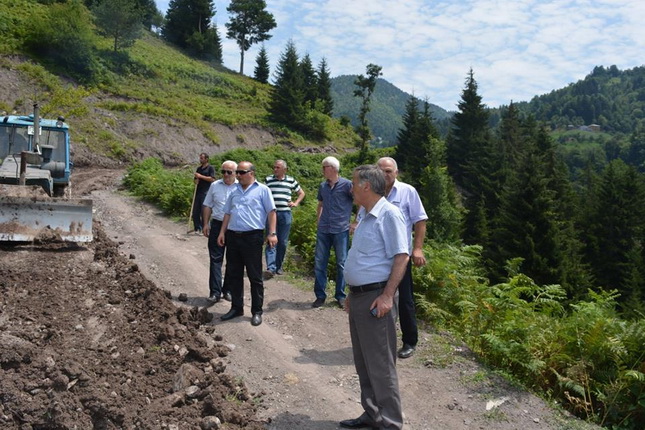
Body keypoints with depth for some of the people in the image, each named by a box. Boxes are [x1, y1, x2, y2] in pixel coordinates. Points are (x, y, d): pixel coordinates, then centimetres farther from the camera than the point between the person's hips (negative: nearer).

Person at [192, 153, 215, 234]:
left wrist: (201, 176, -13)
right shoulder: (199, 168, 19)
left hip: (206, 193, -6)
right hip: (198, 192, 7)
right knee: (195, 212, 4)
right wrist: (196, 181, 3)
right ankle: (197, 228, 12)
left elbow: (212, 179, -12)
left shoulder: (210, 168, 0)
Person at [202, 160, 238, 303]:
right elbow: (207, 205, 11)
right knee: (215, 259, 0)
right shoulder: (215, 186, 6)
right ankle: (215, 292, 5)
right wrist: (206, 224, 3)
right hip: (217, 225, 1)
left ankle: (229, 290, 21)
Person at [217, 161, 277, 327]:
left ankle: (257, 311, 11)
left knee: (255, 276, 1)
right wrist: (222, 232, 11)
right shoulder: (234, 191, 16)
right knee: (233, 275, 12)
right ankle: (236, 308, 25)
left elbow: (271, 212, -6)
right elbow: (227, 213, 19)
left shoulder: (262, 190, -1)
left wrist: (272, 233, -14)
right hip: (233, 236, 6)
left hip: (252, 237, -6)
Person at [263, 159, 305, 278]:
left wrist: (296, 203, 6)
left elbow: (301, 193, 20)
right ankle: (271, 268, -13)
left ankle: (278, 266, 19)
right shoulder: (268, 180, 7)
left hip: (285, 214, 1)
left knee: (283, 242, 6)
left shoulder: (291, 181, 8)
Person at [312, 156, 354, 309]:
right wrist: (319, 219, 13)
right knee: (319, 263, 4)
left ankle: (341, 295, 19)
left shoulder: (347, 185, -8)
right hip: (323, 230, 5)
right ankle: (320, 295, 15)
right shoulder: (323, 186, 9)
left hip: (341, 230, -4)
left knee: (341, 264, 6)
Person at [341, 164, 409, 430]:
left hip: (375, 298, -9)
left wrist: (387, 296, -23)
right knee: (363, 362, 16)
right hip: (359, 297, 10)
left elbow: (401, 256, -19)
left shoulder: (388, 214, -13)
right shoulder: (366, 218, 15)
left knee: (380, 364, -2)